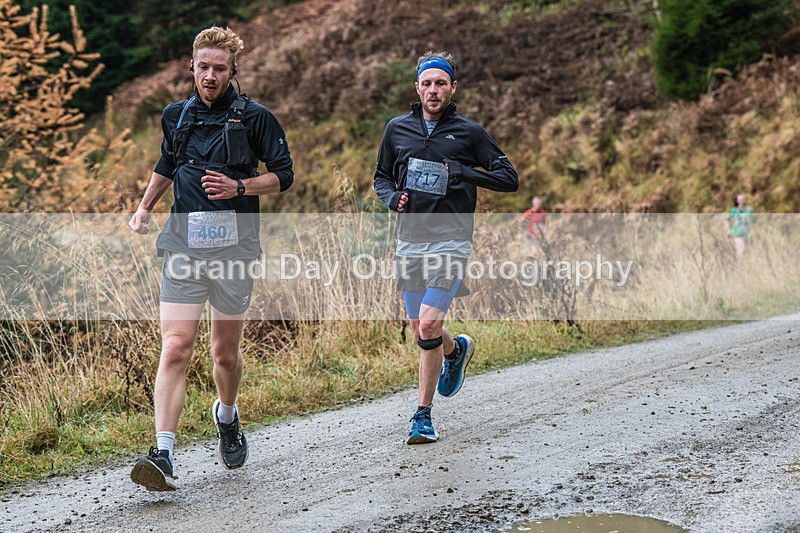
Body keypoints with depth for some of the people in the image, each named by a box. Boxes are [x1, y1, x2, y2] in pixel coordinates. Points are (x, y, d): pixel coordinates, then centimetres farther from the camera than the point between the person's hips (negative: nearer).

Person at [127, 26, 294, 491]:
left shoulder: (254, 117, 0)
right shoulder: (176, 116, 12)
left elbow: (283, 175, 3)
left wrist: (238, 186, -12)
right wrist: (145, 207, 16)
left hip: (234, 244, -2)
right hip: (184, 244, 2)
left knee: (226, 353, 10)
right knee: (175, 349, -13)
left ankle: (227, 416, 43)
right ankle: (163, 457, -19)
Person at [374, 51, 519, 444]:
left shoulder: (468, 132, 0)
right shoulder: (397, 129, 8)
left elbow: (509, 178, 1)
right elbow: (382, 176, 20)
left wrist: (463, 173, -13)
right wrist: (393, 198, -2)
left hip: (451, 241, -4)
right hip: (410, 241, 4)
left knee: (428, 326, -17)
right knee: (420, 333, 10)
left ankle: (423, 415, 2)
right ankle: (456, 349, 43)